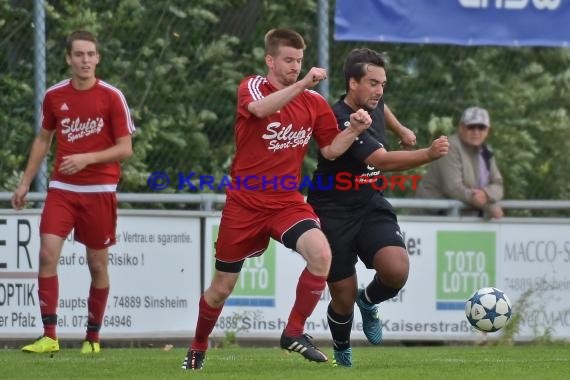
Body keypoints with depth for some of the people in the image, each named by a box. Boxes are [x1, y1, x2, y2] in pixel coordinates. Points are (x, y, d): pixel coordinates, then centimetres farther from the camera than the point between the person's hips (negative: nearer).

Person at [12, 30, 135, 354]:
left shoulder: (111, 96, -6)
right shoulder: (54, 96, 4)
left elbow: (125, 148, -6)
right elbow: (43, 139, 18)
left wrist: (87, 159, -19)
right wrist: (26, 182, 15)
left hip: (99, 190, -2)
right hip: (62, 189, 2)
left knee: (98, 263, 4)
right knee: (48, 253, -13)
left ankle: (93, 337, 18)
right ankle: (50, 337, -13)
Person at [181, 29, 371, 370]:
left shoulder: (315, 103, 3)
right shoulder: (252, 87, -7)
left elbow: (331, 149, 7)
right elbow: (260, 108, -31)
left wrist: (354, 131, -11)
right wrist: (301, 85, -41)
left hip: (287, 202, 2)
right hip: (244, 203, -2)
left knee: (321, 254, -27)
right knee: (222, 286, 8)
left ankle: (294, 333, -10)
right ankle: (198, 348, 35)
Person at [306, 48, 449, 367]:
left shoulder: (373, 103, 0)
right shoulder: (341, 121, -26)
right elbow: (383, 161, -37)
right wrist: (429, 154, -48)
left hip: (372, 207, 6)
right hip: (333, 214, -6)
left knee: (397, 271, -22)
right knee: (344, 299, 1)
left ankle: (369, 302, 13)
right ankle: (342, 352, 33)